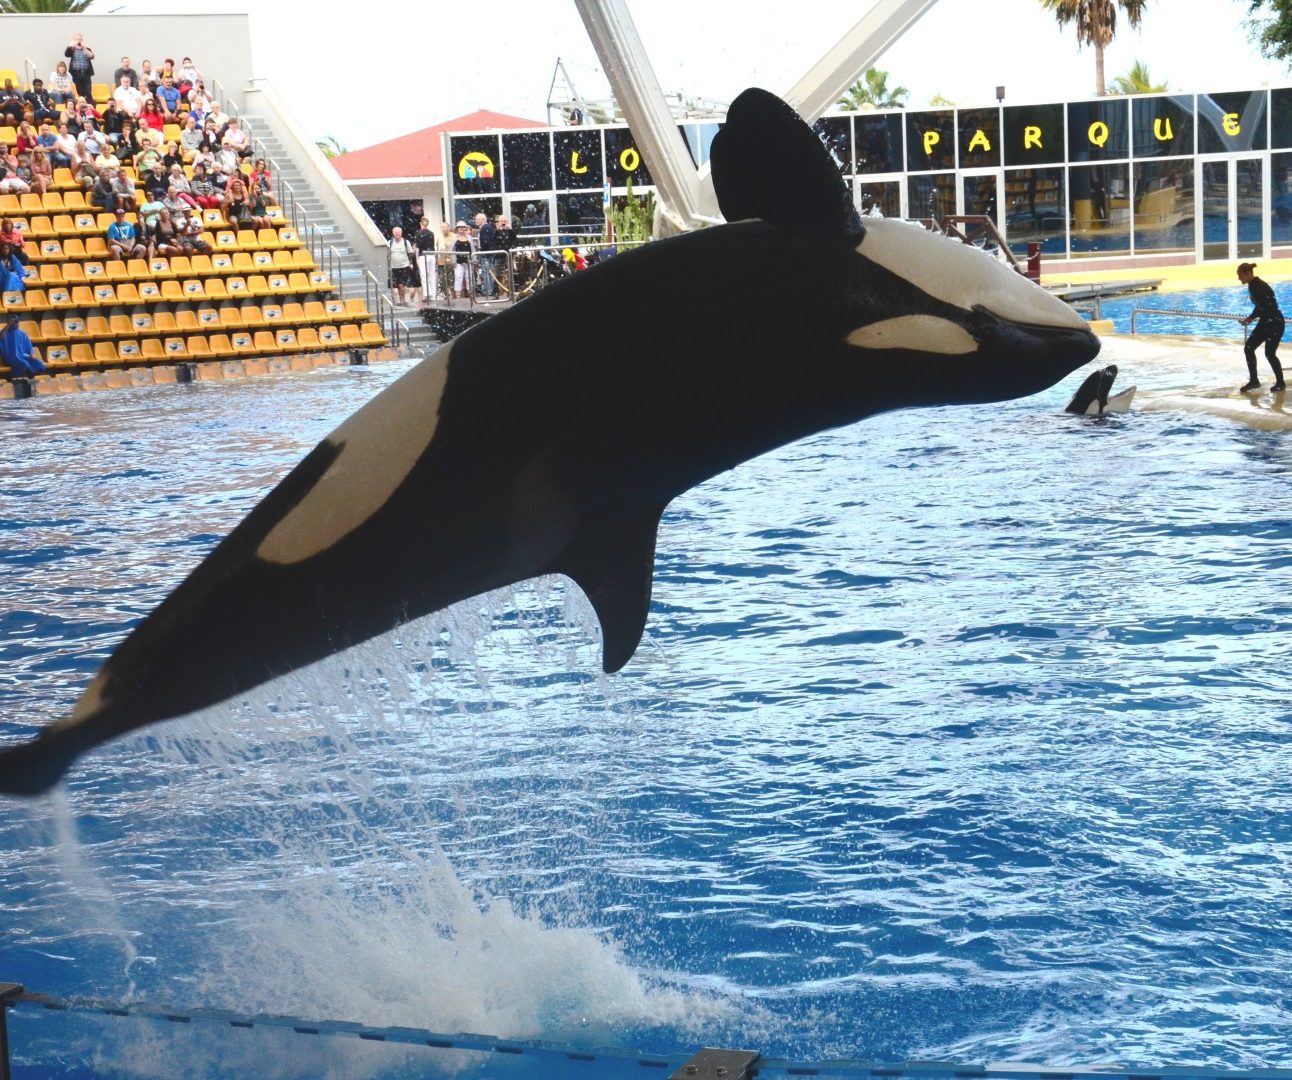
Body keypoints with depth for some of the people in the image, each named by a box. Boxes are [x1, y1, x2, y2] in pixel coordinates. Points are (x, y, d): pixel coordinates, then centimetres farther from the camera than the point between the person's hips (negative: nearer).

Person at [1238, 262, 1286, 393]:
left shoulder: (1260, 286, -23)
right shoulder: (1252, 286, 6)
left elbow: (1268, 306, -27)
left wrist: (1251, 318, -23)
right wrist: (1251, 317, 4)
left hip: (1275, 323, -10)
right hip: (1265, 322, 10)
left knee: (1269, 353, -5)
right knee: (1248, 348, 5)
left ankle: (1280, 383, 14)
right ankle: (1254, 381, 12)